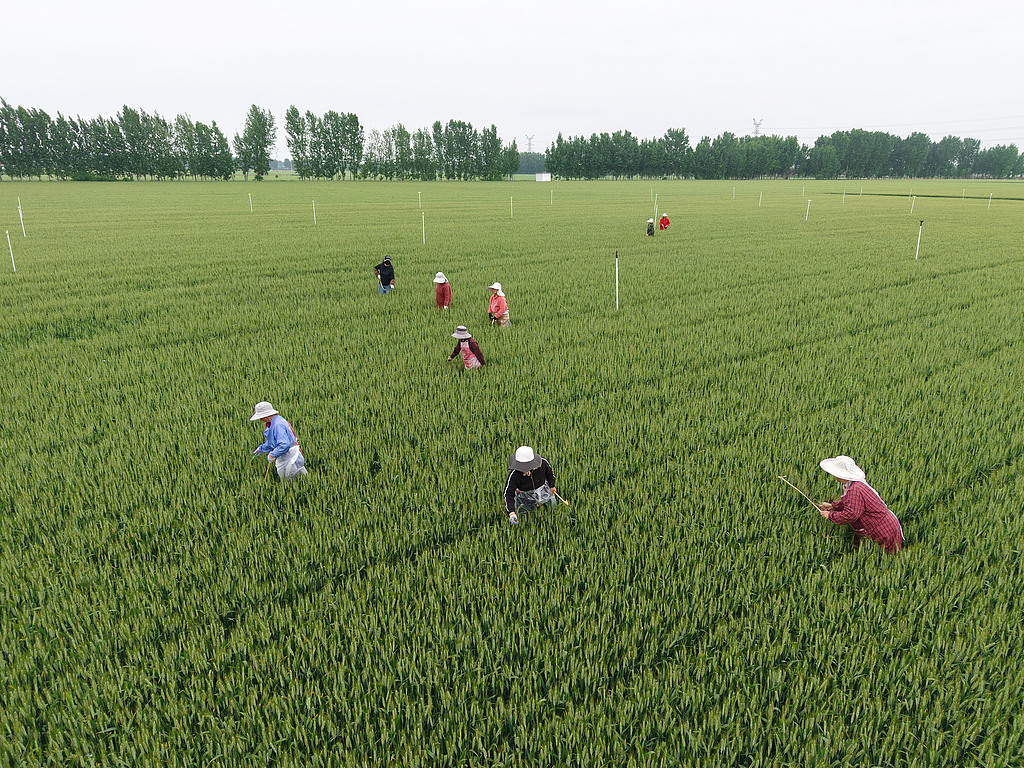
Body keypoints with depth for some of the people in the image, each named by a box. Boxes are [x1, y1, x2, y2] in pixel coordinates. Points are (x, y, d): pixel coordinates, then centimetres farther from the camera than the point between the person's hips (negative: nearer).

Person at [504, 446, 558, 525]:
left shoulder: (542, 462, -27)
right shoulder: (514, 474, -34)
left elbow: (549, 472, -3)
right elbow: (508, 494, -30)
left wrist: (552, 486, 11)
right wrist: (511, 513, -41)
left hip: (545, 494, 2)